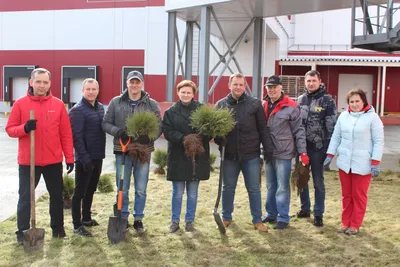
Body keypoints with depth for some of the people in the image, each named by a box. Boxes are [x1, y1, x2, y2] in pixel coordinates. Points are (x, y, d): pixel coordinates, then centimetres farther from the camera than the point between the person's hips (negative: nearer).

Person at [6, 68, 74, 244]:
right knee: (25, 197, 5)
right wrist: (24, 128, -22)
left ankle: (58, 228, 29)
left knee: (57, 196, 13)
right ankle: (22, 233, 18)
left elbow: (66, 134, 2)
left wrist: (69, 157, 0)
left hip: (54, 161, 2)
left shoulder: (58, 105, 1)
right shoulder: (20, 104, -3)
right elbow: (10, 129, -1)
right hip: (28, 161, -2)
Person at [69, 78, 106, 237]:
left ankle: (86, 218, 32)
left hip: (98, 157, 8)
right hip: (85, 158, -8)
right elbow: (76, 136, -18)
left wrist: (102, 153, 16)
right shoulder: (78, 110, -12)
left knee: (91, 190, 18)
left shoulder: (100, 108, 11)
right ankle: (77, 225, 7)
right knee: (80, 192, 0)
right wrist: (85, 158, -22)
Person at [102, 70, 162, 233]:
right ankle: (123, 218, 24)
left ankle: (138, 219, 23)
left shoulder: (152, 104, 2)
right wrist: (117, 131, -17)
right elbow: (106, 123, 4)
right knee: (122, 189, 8)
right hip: (122, 151, 0)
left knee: (141, 190, 9)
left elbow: (159, 126, 0)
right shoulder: (116, 102, 3)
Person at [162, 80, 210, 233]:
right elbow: (167, 131, -7)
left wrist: (200, 138, -19)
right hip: (178, 156, -1)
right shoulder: (171, 111, 2)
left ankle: (189, 221, 22)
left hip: (197, 156, 1)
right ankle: (175, 221, 20)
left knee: (193, 193, 10)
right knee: (178, 193, 7)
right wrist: (183, 138, -21)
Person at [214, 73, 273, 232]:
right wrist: (218, 139, -14)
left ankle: (257, 220, 20)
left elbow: (263, 128, 0)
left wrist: (268, 149, -3)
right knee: (228, 188, 14)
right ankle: (226, 218, 28)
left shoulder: (255, 103, -1)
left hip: (251, 155, -1)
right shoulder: (221, 105, 2)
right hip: (229, 155, 1)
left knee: (254, 189, 8)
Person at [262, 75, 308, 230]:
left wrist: (303, 153, -10)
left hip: (283, 153, -5)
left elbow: (299, 131, -8)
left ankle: (283, 218, 12)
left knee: (282, 187, 1)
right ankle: (271, 214, 29)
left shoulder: (291, 107, -9)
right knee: (270, 186, 16)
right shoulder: (263, 106, 8)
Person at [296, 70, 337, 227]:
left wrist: (329, 149, -12)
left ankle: (318, 214, 15)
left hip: (318, 148, -4)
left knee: (318, 182, 5)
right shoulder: (301, 100, 8)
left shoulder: (327, 101, -6)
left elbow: (332, 126, -9)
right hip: (301, 146, 5)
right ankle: (305, 208, 30)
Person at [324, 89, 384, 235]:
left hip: (363, 164, -4)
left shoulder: (372, 117, -7)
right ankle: (345, 222, 25)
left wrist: (375, 162, -11)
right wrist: (330, 155, 4)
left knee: (359, 196, 6)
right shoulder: (343, 116, 5)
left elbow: (378, 141, -7)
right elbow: (336, 137, 9)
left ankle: (355, 225, 19)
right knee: (346, 195, 13)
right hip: (344, 162, 4)